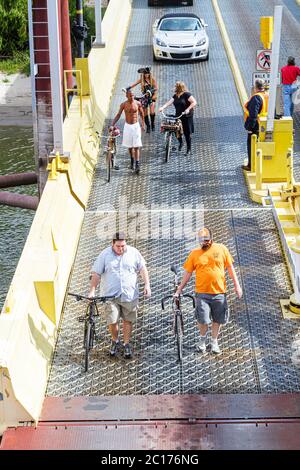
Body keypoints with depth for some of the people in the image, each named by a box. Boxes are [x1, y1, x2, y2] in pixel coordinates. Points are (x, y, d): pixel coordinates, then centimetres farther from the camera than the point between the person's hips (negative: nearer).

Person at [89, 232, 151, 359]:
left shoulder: (133, 252, 1)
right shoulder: (105, 254, -3)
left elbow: (142, 268, 8)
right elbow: (96, 274, -2)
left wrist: (147, 284, -2)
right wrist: (92, 291, -9)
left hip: (129, 295, 1)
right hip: (110, 295, -1)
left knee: (128, 320, 6)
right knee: (112, 321, -5)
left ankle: (127, 344, 23)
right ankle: (115, 341, 22)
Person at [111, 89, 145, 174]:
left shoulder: (137, 103, -5)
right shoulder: (123, 105, -5)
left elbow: (141, 114, 9)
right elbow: (118, 115, 2)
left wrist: (143, 124, 13)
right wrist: (112, 124, -6)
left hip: (136, 126, -1)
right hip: (127, 126, 1)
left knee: (136, 146, -7)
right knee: (129, 146, 11)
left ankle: (137, 164, -10)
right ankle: (132, 160, 34)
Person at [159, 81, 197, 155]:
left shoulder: (186, 94, -12)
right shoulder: (175, 95, 8)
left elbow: (194, 102, -19)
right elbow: (170, 102, -4)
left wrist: (188, 109, -31)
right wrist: (163, 107, -20)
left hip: (187, 116, -6)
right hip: (178, 116, 6)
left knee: (187, 133, 0)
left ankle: (188, 149, 13)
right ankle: (180, 143, 31)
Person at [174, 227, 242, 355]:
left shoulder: (221, 249, 2)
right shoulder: (194, 253, 1)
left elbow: (230, 268, 7)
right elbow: (187, 273, 6)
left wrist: (237, 285, 4)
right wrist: (179, 289, 5)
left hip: (219, 292, 1)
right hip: (202, 293, -1)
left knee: (217, 319, 9)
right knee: (203, 319, -7)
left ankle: (214, 342, 28)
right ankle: (202, 339, 21)